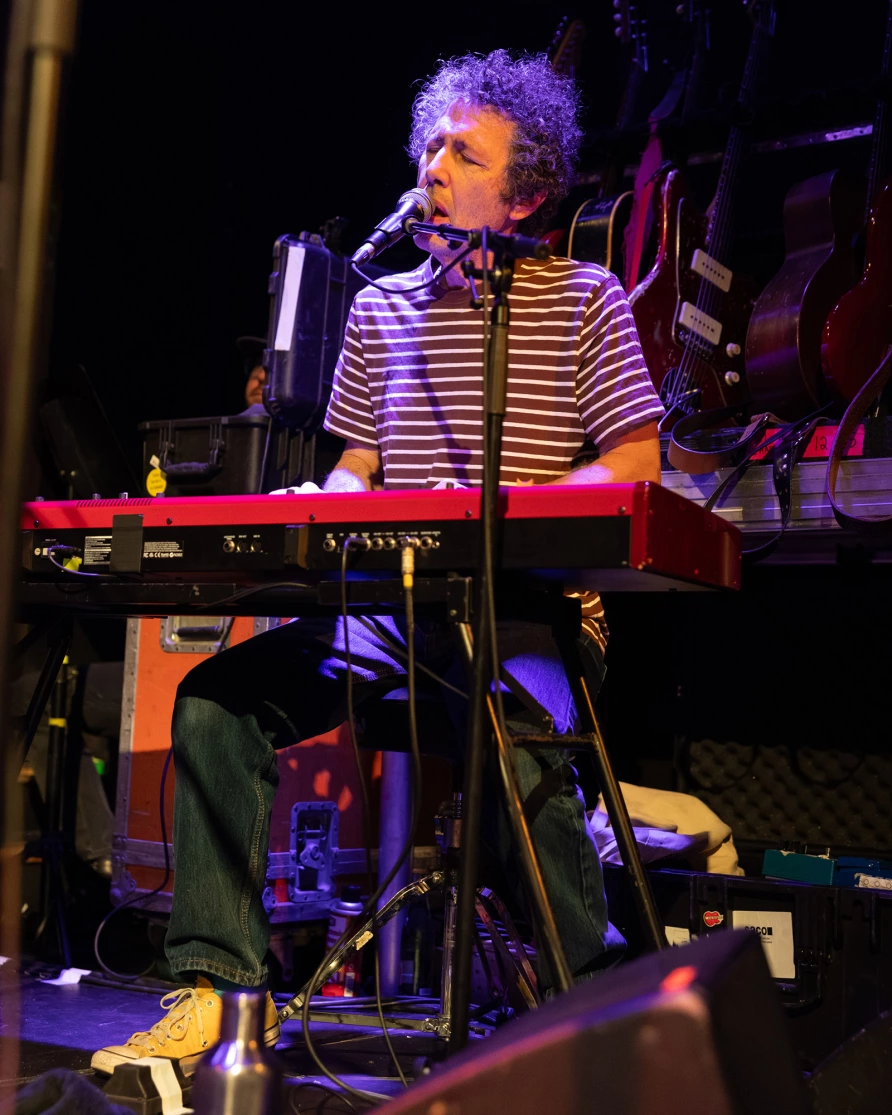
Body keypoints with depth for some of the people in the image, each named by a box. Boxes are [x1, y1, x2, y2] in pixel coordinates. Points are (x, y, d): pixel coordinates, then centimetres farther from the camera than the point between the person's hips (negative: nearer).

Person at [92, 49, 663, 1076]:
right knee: (217, 699, -14)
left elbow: (635, 464, -3)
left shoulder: (582, 299, 3)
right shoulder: (381, 307, 16)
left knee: (508, 735, -36)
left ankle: (596, 991, -12)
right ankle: (222, 988, -4)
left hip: (535, 609, -5)